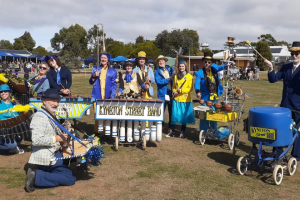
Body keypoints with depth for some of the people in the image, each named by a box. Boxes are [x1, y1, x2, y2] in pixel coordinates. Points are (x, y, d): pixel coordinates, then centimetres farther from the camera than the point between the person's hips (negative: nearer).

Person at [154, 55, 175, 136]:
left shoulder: (170, 69, 13)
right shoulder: (157, 72, 5)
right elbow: (159, 81, -10)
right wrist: (169, 79, -17)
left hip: (171, 95, 2)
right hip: (162, 95, -2)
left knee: (172, 113, 6)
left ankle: (171, 129, 14)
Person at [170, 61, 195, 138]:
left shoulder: (189, 76, -1)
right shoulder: (176, 76, 13)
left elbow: (191, 88, -6)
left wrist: (181, 90, -13)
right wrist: (174, 92, 0)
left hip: (185, 100, -3)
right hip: (176, 99, 3)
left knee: (184, 116, 4)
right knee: (175, 115, 2)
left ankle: (182, 132, 15)